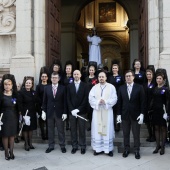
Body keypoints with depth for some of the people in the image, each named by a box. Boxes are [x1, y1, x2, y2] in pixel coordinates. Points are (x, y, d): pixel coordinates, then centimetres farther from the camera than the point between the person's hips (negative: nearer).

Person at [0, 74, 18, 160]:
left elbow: (17, 108, 7)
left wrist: (18, 117, 4)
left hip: (13, 118, 3)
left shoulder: (15, 95, 2)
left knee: (12, 135, 9)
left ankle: (11, 152, 19)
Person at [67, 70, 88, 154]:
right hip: (72, 111, 2)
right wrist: (72, 110, -8)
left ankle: (83, 146, 14)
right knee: (73, 130, 6)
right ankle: (74, 146, 16)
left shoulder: (84, 85, 1)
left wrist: (78, 109, -12)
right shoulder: (69, 86, 8)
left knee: (82, 130, 4)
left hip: (81, 112, -2)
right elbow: (68, 99, 4)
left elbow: (86, 99, -5)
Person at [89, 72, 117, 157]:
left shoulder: (111, 87, 3)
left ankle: (108, 149, 9)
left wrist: (106, 102, -18)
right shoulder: (94, 87, 8)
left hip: (107, 111, -1)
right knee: (97, 129, 3)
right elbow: (91, 98, -1)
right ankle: (97, 148, 12)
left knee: (108, 129, 2)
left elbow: (114, 99, -5)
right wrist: (98, 102, -17)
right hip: (97, 111, 2)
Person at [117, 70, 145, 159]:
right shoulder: (121, 88, 4)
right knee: (125, 134, 9)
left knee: (136, 134, 7)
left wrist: (142, 114, -10)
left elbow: (142, 102, -4)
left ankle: (136, 150, 19)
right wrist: (119, 114, 0)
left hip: (136, 115, -2)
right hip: (125, 114, 2)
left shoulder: (139, 87, -3)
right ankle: (126, 149, 22)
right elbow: (119, 102, 4)